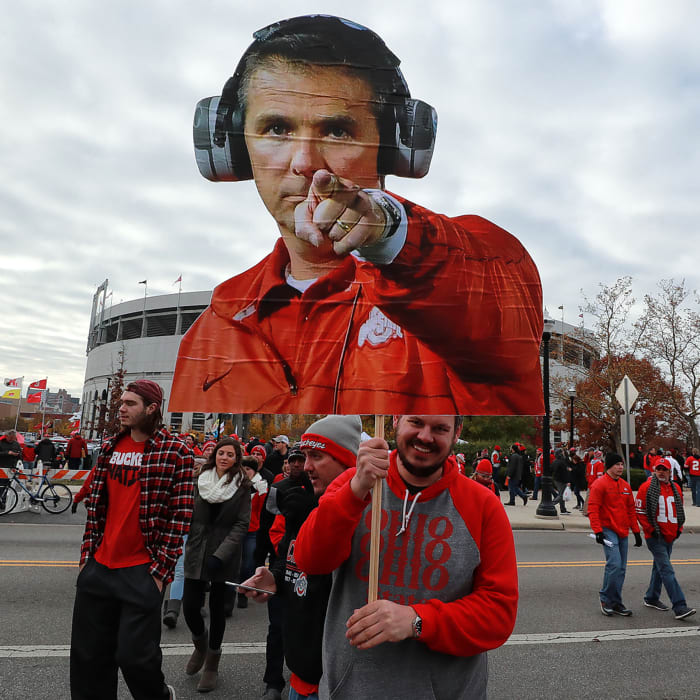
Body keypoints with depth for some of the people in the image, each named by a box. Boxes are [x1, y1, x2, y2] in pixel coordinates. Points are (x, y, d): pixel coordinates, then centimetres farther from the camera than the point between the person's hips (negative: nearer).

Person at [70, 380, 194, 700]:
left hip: (142, 571, -5)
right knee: (88, 654, 15)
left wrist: (160, 570, -12)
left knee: (135, 656, 2)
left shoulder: (175, 451, -10)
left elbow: (180, 515, -11)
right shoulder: (110, 447, 7)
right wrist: (87, 554, 9)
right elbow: (95, 504, 13)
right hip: (98, 568, 6)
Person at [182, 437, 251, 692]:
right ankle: (200, 644, 34)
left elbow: (241, 524, -9)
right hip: (196, 552, 2)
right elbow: (189, 515, 7)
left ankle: (212, 663, 30)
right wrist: (183, 545, 0)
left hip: (224, 556, -2)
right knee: (189, 606, 0)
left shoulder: (242, 485, -7)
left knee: (217, 608, 8)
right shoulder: (200, 479, 2)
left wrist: (220, 555, -17)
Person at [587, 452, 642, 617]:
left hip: (623, 532, 7)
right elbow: (593, 509, -12)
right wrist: (598, 531, -19)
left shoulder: (625, 486, 13)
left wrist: (636, 531, 16)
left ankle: (615, 603, 18)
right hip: (608, 531, -7)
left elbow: (631, 510, 20)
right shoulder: (599, 484, -8)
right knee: (614, 564, -16)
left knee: (621, 568, 8)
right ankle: (606, 599, 1)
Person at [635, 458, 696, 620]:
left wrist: (679, 528, 11)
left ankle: (651, 598, 31)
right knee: (667, 571, -10)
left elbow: (679, 511, 22)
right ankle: (679, 607, -10)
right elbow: (639, 511, -8)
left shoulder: (676, 489, 10)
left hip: (670, 536, 7)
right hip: (655, 537, -7)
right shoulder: (647, 487, -9)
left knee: (659, 567, 18)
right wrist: (651, 529, -11)